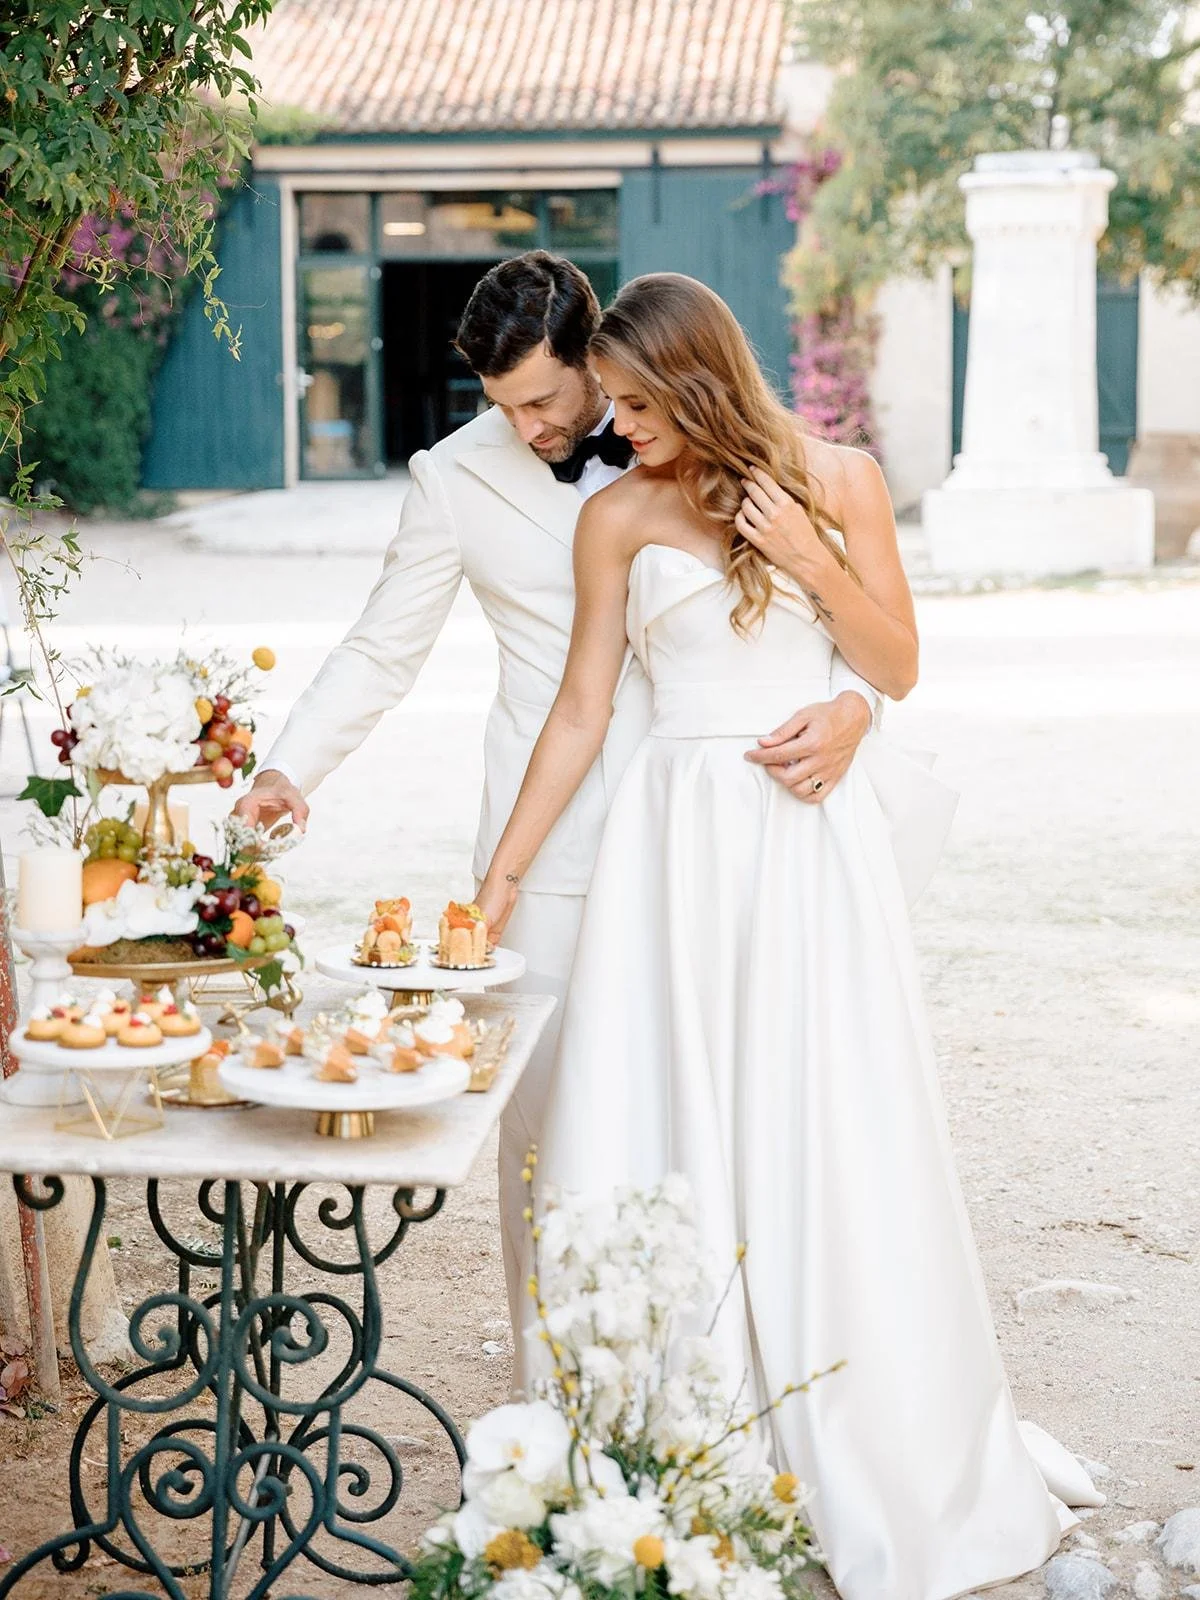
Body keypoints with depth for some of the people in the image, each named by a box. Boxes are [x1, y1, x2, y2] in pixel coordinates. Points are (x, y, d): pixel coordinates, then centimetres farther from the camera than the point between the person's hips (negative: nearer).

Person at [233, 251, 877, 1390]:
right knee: (542, 1113, -2)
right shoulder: (457, 477, 2)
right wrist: (290, 769, -6)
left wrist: (851, 703, -19)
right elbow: (382, 647, 8)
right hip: (549, 847, 0)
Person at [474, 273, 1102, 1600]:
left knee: (824, 1139, 0)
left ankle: (879, 1474, 15)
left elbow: (897, 670, 4)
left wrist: (816, 563, -12)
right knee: (663, 1139, 0)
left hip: (811, 841, -2)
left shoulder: (835, 481, 1)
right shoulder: (618, 517, 5)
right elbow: (581, 711, 8)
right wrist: (502, 874, 7)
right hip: (676, 842, 2)